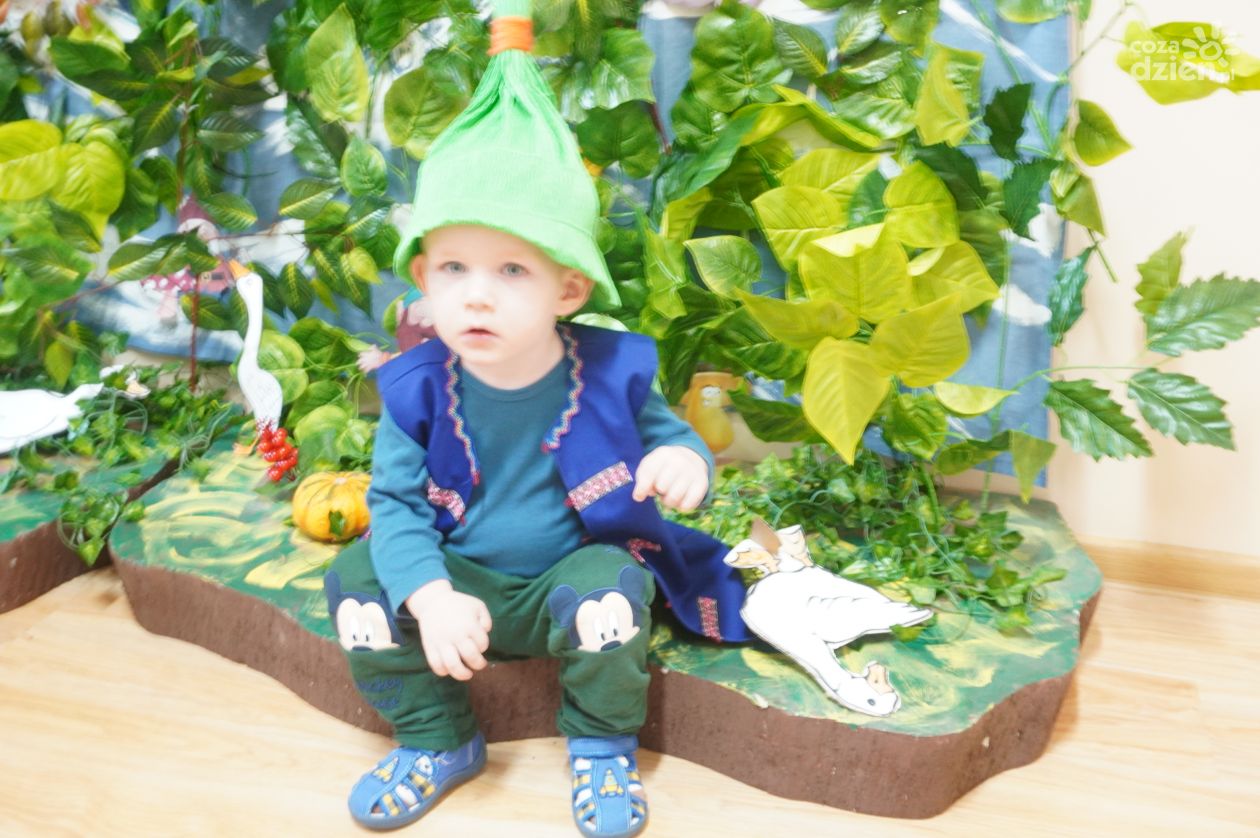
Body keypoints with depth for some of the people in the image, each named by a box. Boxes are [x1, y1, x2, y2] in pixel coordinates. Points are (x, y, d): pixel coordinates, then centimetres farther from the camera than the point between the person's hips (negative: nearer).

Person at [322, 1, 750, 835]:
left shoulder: (610, 375, -15)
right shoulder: (418, 390, -13)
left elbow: (672, 436, -3)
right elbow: (395, 503, -11)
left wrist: (684, 461, -30)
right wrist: (430, 595, -28)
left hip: (574, 570, -2)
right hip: (460, 583, 3)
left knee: (612, 587, -32)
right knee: (357, 582, -16)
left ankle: (603, 745, -2)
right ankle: (437, 742, 6)